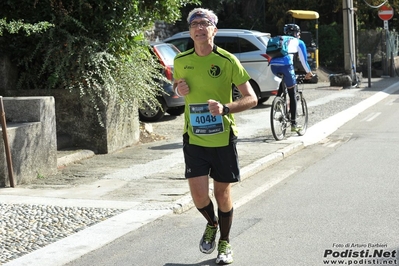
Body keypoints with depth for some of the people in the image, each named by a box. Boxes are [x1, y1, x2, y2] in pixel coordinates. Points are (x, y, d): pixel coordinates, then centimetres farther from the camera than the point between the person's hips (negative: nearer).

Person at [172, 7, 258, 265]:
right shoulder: (181, 61, 1)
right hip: (194, 139, 2)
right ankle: (212, 224, 29)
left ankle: (225, 243, 30)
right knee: (199, 195, -5)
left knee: (223, 193, 8)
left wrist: (225, 108, -26)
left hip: (223, 139, -2)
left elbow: (252, 98, -10)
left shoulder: (228, 61, -10)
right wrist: (178, 89, -3)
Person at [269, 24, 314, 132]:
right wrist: (309, 72, 39)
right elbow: (303, 60, 22)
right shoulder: (299, 42, 22)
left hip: (273, 65, 4)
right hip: (286, 65, -4)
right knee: (292, 95, 7)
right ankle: (294, 124, 7)